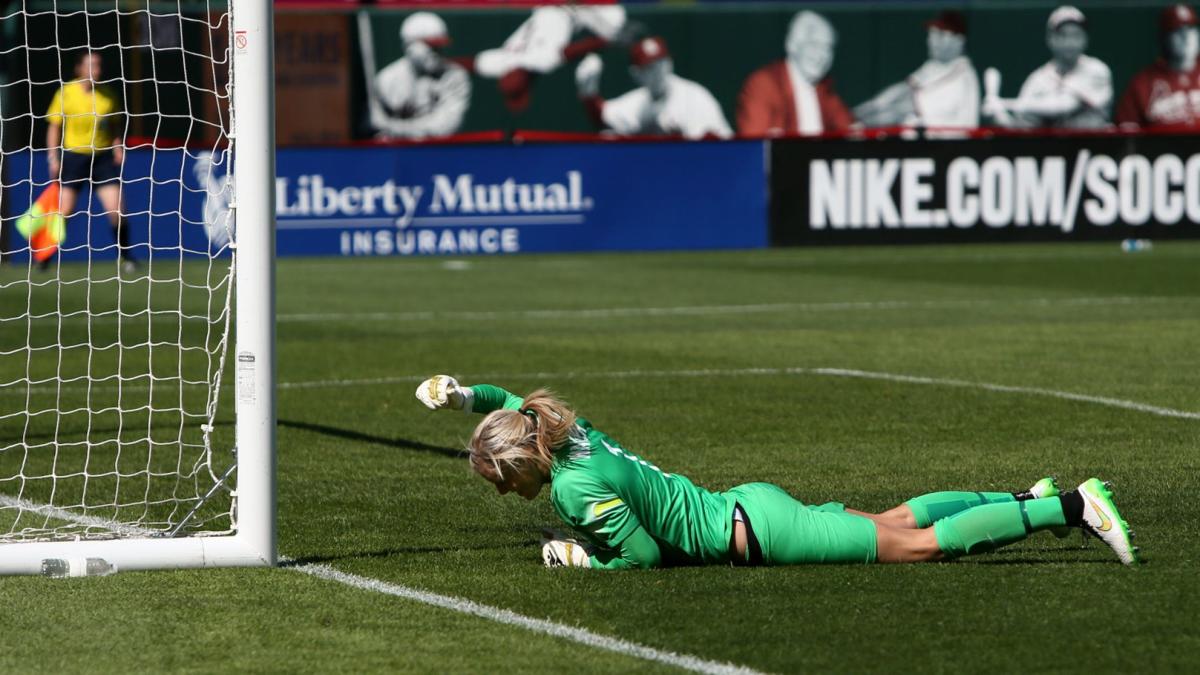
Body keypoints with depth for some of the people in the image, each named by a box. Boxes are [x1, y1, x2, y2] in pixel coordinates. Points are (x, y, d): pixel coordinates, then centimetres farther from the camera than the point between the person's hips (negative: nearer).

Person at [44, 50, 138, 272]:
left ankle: (126, 256, 7)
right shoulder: (66, 93, -4)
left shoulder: (108, 95, 2)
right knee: (64, 210, -7)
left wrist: (117, 146, -3)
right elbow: (54, 127, 2)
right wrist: (53, 157, -4)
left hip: (103, 158, 2)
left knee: (116, 209, -8)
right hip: (73, 156, -2)